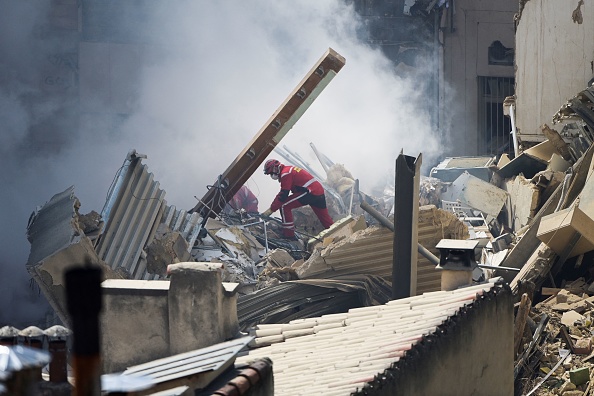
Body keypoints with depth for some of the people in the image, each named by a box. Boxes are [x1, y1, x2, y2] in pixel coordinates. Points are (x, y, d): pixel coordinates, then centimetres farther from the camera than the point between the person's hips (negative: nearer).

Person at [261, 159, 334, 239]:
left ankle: (289, 235, -6)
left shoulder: (285, 173, -8)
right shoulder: (289, 170, 23)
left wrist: (271, 209, -9)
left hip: (310, 192, -10)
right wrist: (273, 206, 19)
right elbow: (282, 192, 25)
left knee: (284, 206, -7)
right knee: (326, 220, 19)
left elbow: (283, 195, -13)